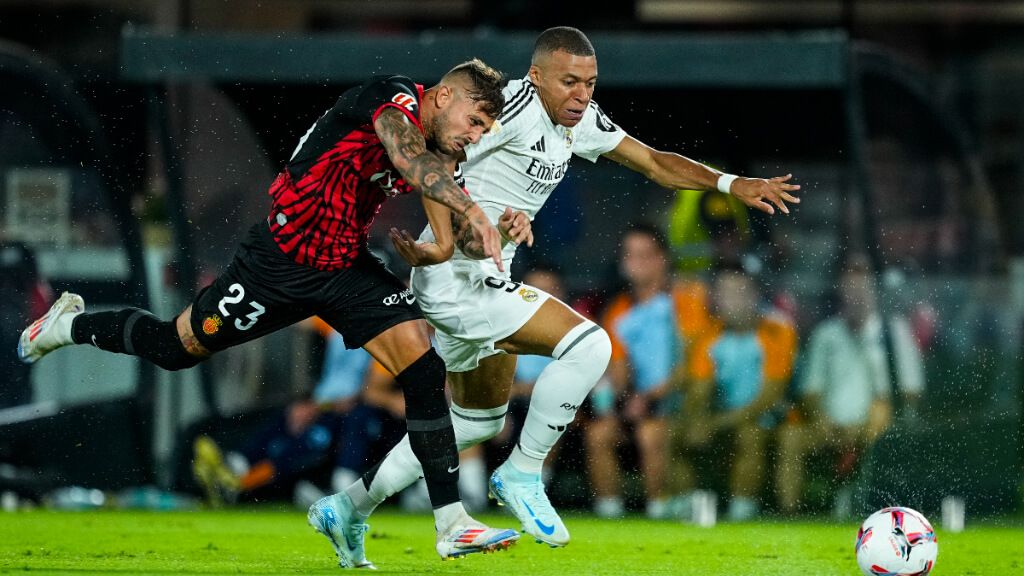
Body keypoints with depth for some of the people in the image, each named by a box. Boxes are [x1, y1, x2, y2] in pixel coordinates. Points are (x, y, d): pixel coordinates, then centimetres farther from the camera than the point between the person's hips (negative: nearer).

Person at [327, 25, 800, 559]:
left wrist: (732, 184, 5)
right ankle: (522, 474, -6)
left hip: (484, 281, 10)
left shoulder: (581, 120, 9)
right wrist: (463, 224, -32)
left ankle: (351, 508, 31)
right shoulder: (516, 105, -18)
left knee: (477, 421, 23)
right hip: (456, 277, -10)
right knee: (587, 345, -19)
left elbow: (654, 163, 15)